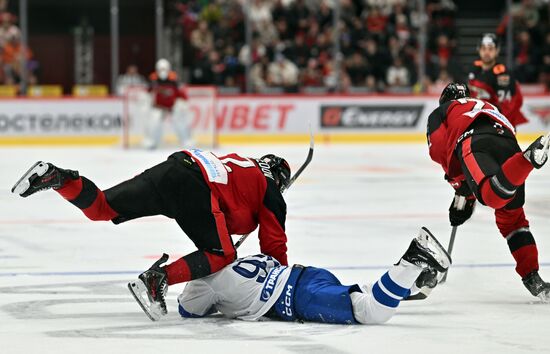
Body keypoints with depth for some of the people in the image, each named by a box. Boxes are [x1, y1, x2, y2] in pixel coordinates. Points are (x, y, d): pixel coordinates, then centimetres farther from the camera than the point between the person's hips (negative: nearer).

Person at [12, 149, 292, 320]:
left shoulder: (242, 163, 37)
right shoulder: (271, 192, 17)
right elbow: (274, 246, 14)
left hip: (173, 167, 7)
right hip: (195, 186, -7)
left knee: (100, 207, 11)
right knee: (221, 255, -2)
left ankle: (58, 179, -12)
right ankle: (159, 278, -21)